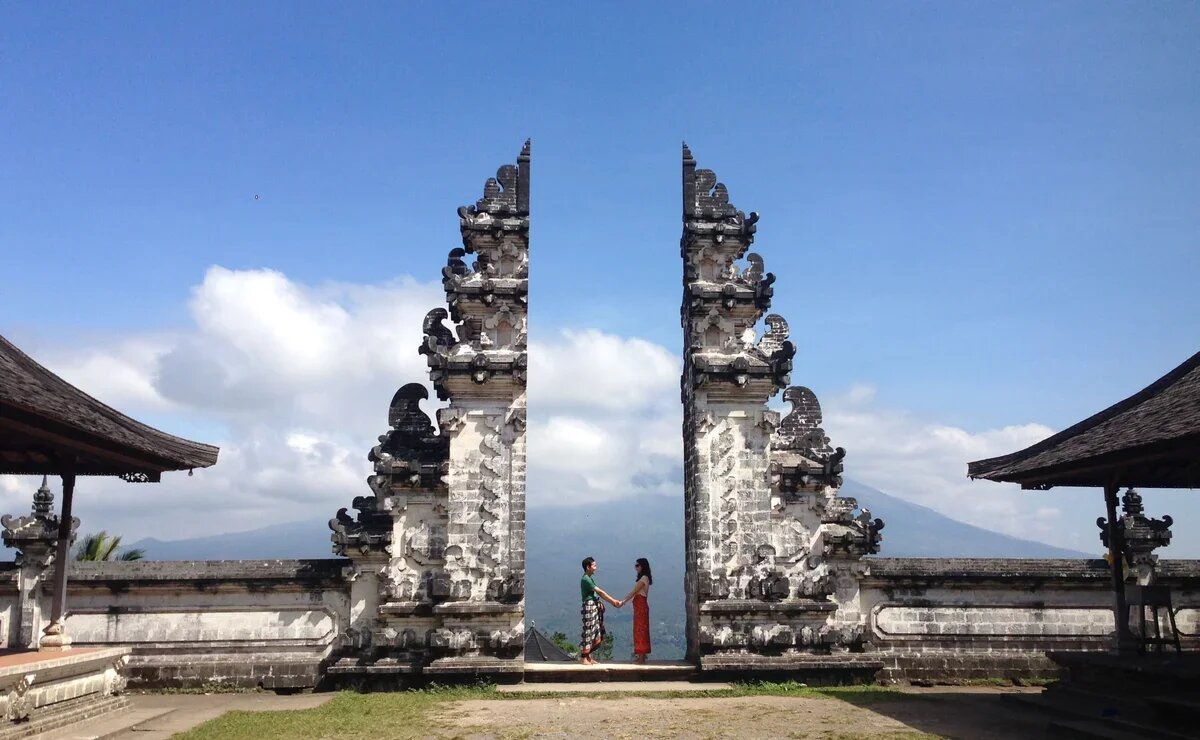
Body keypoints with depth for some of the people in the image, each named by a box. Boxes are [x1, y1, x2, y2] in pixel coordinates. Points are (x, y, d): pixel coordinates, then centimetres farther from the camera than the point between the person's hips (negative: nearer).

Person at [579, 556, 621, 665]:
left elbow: (599, 592, 16)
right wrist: (613, 601, -13)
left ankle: (587, 655, 19)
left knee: (596, 632, 11)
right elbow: (600, 592, -16)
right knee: (588, 632, -5)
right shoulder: (585, 579, -15)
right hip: (588, 607, -10)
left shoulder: (589, 579, 17)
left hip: (594, 607, 10)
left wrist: (613, 601, 9)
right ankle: (583, 657, 3)